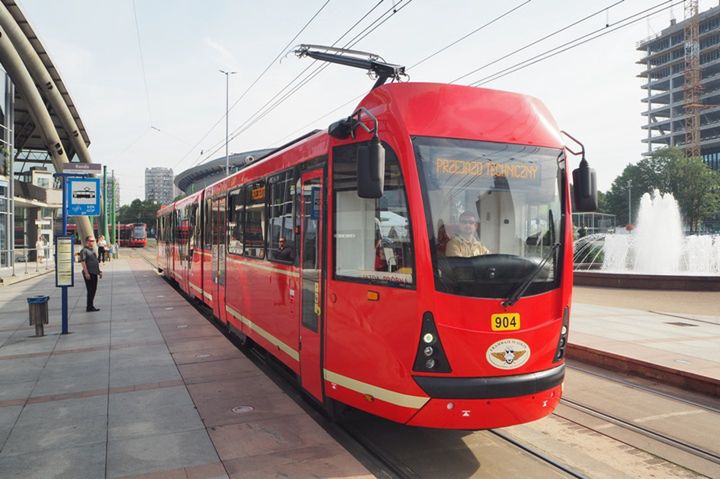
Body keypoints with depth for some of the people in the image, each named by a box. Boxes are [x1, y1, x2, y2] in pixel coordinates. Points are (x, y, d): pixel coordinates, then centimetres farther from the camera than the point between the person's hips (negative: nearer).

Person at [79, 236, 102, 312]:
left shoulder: (93, 250, 18)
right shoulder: (84, 250, -9)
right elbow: (83, 262, -17)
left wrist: (99, 271, 21)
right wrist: (86, 273, -22)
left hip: (94, 273, 9)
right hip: (89, 273, -9)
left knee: (93, 290, 12)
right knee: (90, 290, -6)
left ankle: (91, 305, 21)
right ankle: (89, 307, 0)